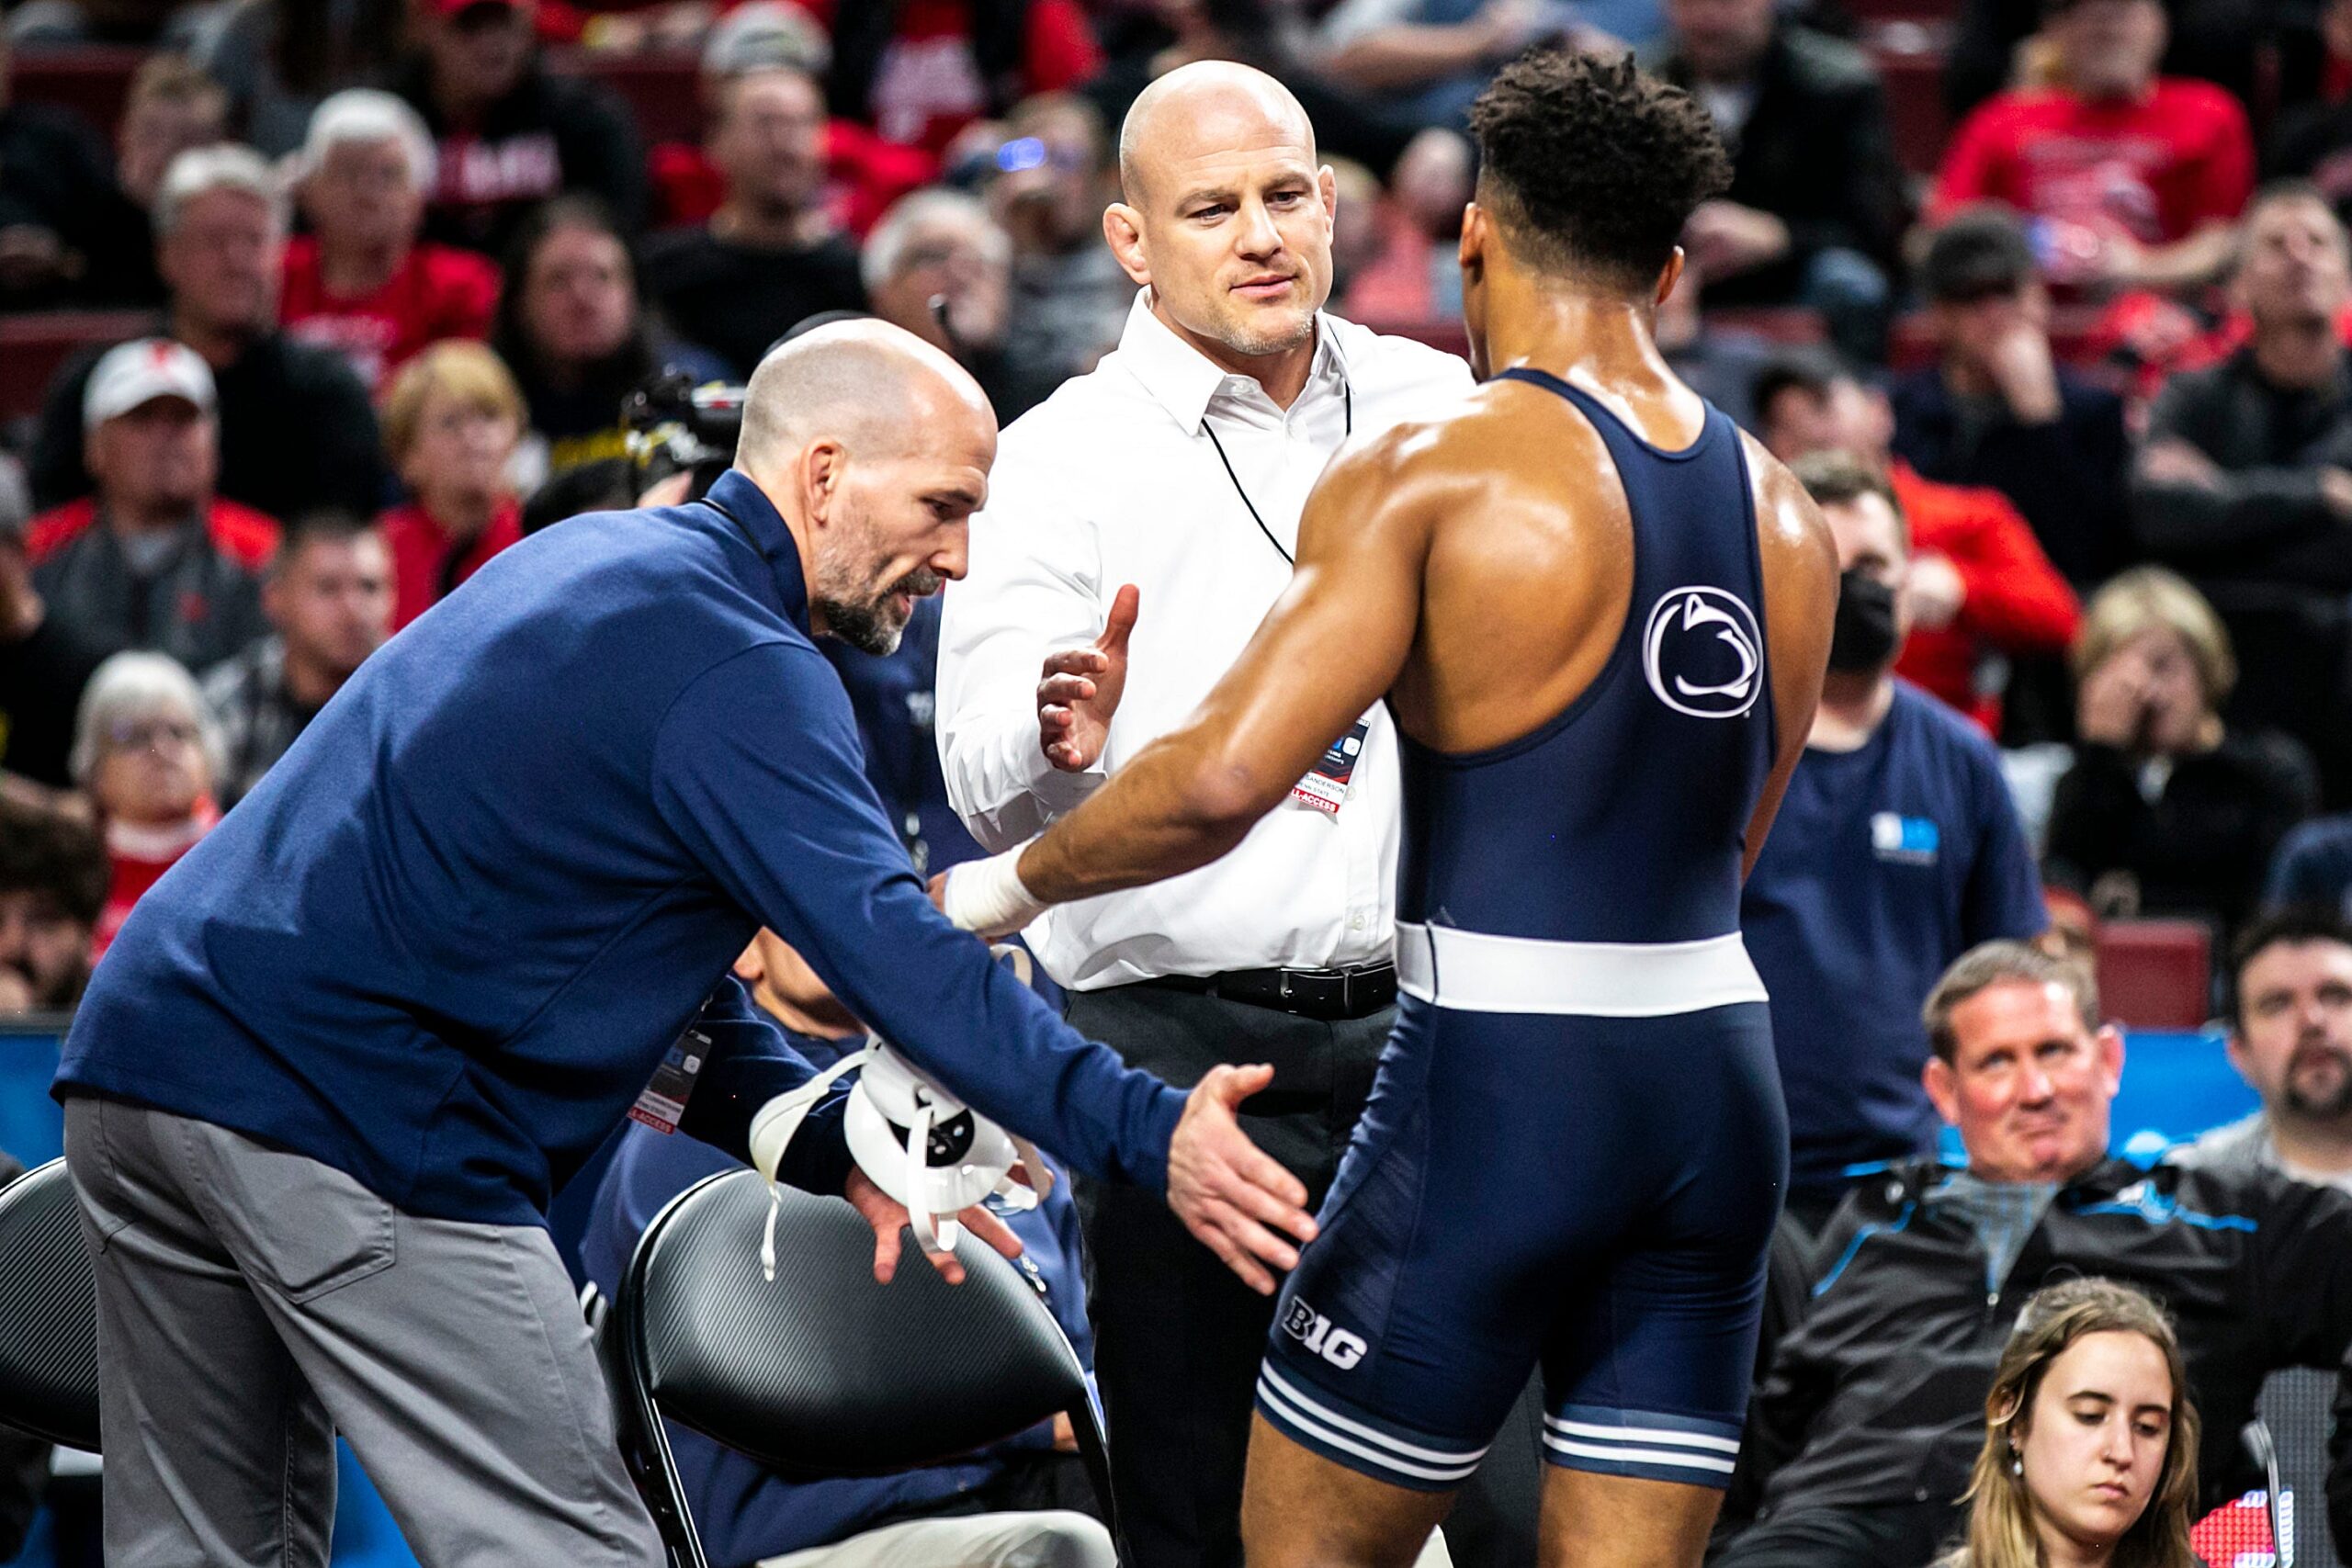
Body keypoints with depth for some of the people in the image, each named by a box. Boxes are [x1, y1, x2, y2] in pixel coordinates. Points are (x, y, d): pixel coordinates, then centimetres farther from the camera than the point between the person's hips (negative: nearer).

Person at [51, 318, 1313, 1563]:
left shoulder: (595, 561, 21)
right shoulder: (738, 666, -10)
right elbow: (890, 949, -22)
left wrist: (828, 1144, 12)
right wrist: (1144, 1134, -26)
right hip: (348, 1113, -10)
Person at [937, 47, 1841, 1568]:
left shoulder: (1427, 475, -8)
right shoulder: (1786, 513, 10)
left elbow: (1222, 782, -17)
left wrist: (998, 891, -1)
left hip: (1499, 1087, -5)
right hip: (1720, 1085, 6)